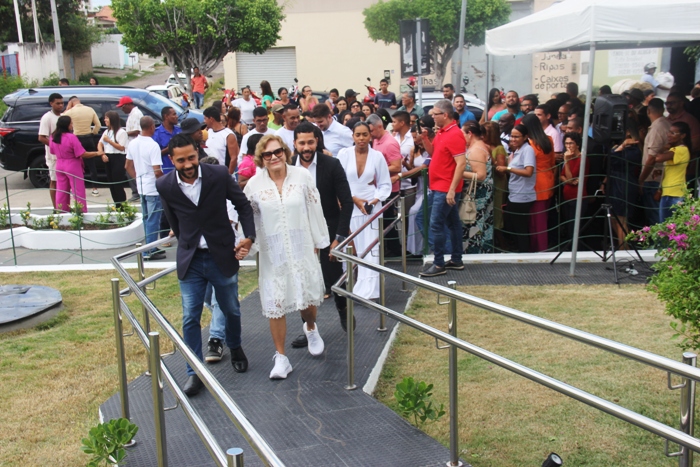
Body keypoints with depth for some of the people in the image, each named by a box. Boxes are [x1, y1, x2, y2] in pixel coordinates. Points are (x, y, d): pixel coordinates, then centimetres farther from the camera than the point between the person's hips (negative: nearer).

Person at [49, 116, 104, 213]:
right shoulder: (71, 137, -20)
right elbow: (83, 154, -19)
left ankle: (61, 212, 19)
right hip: (72, 167, -6)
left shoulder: (53, 137, -1)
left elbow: (52, 151, 11)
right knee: (78, 191, 2)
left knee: (61, 191, 13)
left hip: (59, 166, 6)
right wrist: (97, 153, -9)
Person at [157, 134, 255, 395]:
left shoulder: (219, 175, -13)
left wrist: (249, 237, -12)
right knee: (190, 318, 1)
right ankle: (195, 373, 14)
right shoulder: (165, 186, -9)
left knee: (231, 310, 16)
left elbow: (243, 206, -2)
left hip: (223, 256, 0)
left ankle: (235, 347, 46)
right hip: (190, 260, 1)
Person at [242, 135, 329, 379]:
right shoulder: (254, 184, -4)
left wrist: (319, 241, 5)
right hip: (272, 252, 0)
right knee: (275, 303, 2)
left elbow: (315, 209, 1)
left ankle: (311, 328, 46)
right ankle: (281, 358, 15)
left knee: (308, 295, 11)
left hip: (301, 247, 0)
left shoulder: (302, 176, -5)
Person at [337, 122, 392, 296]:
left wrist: (376, 199, -10)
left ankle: (368, 291, -1)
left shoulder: (377, 156, 0)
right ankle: (349, 288, 12)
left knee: (370, 249, -4)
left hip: (370, 208, 0)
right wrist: (354, 199, -9)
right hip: (349, 207, 0)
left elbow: (385, 184, 5)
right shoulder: (344, 154, -2)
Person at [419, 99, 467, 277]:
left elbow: (461, 163, -23)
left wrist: (452, 190, -26)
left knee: (436, 225, -9)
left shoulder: (454, 134, -18)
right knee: (453, 223, 13)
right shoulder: (442, 132, 11)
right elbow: (433, 153, 20)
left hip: (446, 188, -10)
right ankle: (456, 260, 21)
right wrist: (424, 138, 2)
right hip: (441, 187, 10)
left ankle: (439, 264, -3)